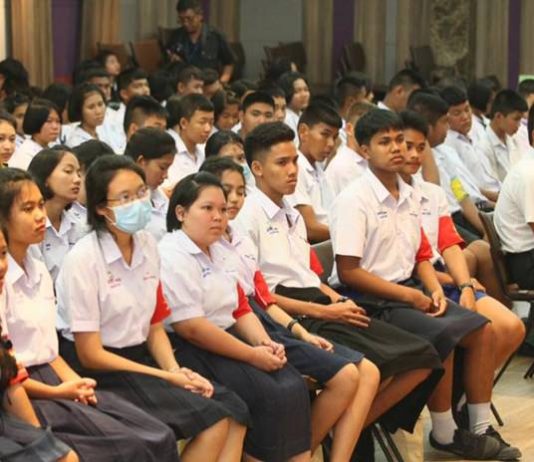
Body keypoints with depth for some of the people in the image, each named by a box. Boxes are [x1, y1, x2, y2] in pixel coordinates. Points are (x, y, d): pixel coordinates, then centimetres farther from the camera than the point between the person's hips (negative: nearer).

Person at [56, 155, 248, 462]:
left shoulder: (148, 246, 5)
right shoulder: (83, 260, -15)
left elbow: (155, 328, 10)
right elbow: (90, 354, -15)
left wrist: (176, 371, -9)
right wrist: (165, 377, -15)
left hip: (141, 357, 7)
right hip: (101, 370, -7)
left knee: (234, 412, -10)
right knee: (213, 421, -19)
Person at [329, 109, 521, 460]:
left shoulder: (409, 196, 11)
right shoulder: (354, 201, -12)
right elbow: (348, 273, -17)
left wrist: (435, 290, -4)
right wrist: (409, 296, -15)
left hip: (408, 290, 8)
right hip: (370, 302, -8)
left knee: (482, 329, -8)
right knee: (442, 337, -27)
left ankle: (481, 428, 0)